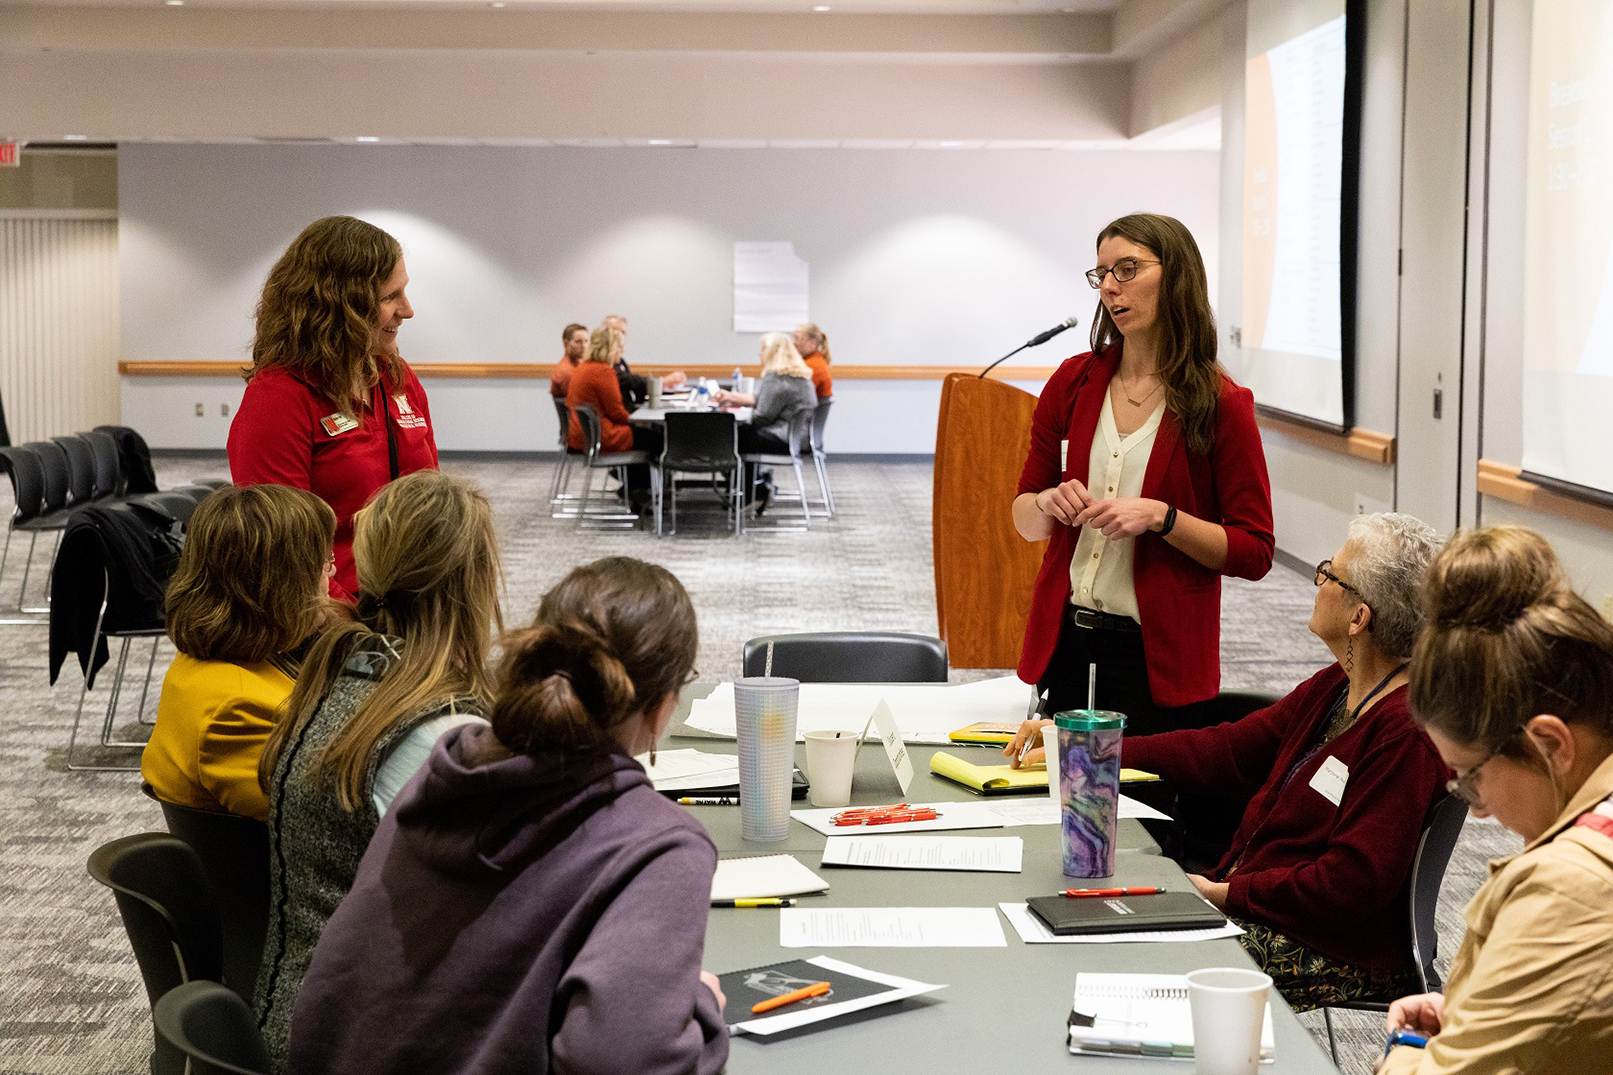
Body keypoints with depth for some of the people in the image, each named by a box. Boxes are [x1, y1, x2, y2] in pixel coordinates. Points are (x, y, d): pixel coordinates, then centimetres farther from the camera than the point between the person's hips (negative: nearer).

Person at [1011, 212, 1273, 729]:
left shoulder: (1221, 404, -6)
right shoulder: (1073, 381, 5)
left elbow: (1255, 552, -7)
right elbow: (1024, 517, 13)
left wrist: (1160, 517, -19)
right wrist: (1050, 504, -10)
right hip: (1066, 643, 4)